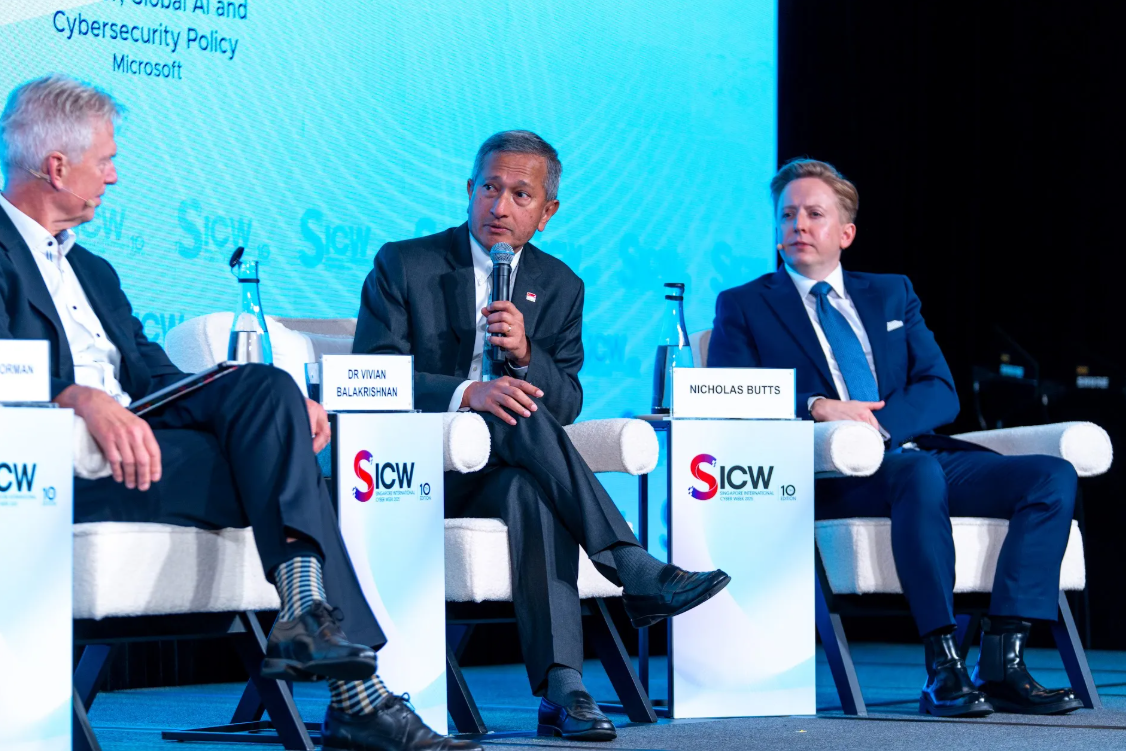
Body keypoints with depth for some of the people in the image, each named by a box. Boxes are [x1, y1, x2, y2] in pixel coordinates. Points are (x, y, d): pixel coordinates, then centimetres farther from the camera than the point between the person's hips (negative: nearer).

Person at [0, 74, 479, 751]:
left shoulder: (92, 271, 30)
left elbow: (156, 376, 21)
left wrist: (277, 406, 5)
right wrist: (82, 398, -32)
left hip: (135, 433, 8)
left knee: (265, 386, -17)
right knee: (279, 469, -21)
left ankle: (306, 610, -28)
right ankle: (354, 694, -26)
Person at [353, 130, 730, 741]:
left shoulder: (559, 287, 14)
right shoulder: (403, 265, 2)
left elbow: (566, 405, 6)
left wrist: (524, 355, -17)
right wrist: (467, 393, -25)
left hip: (505, 469, 2)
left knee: (531, 490, -36)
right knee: (518, 412, -33)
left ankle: (561, 688, -44)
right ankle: (637, 573, -37)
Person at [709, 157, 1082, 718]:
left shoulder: (892, 295, 25)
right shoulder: (743, 307, 15)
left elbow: (941, 392, 12)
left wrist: (879, 422, -10)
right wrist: (816, 406, -18)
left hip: (914, 449, 5)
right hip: (828, 476, -5)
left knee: (1053, 476, -19)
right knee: (920, 473, -38)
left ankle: (1000, 666, -27)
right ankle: (944, 668, -39)